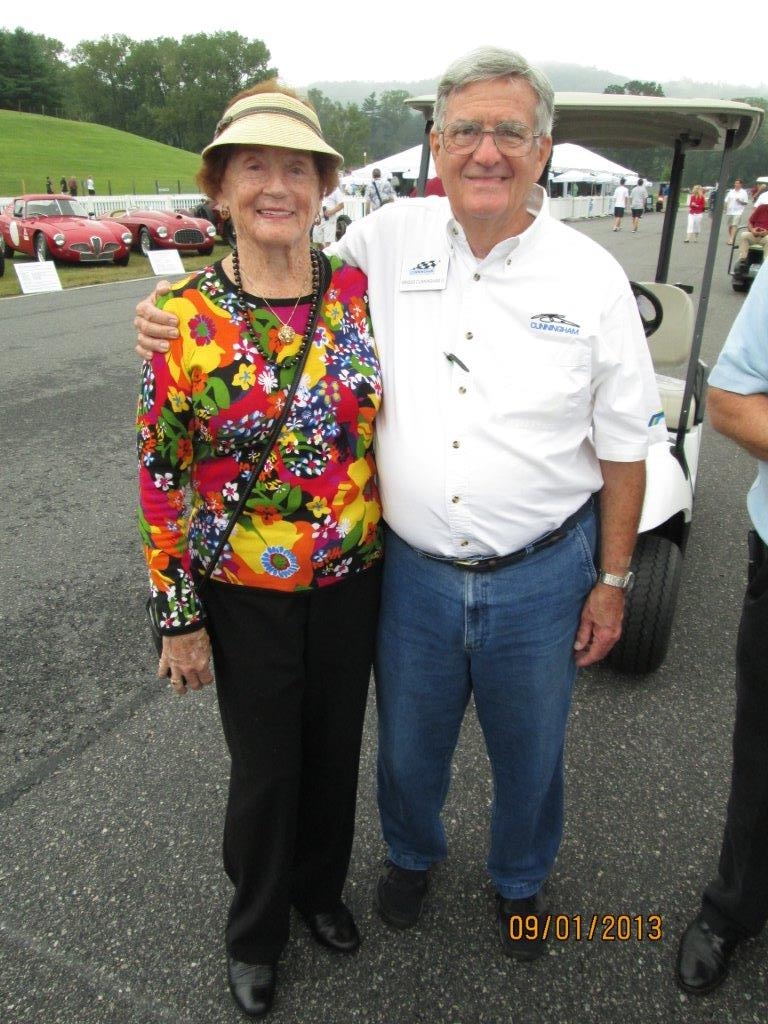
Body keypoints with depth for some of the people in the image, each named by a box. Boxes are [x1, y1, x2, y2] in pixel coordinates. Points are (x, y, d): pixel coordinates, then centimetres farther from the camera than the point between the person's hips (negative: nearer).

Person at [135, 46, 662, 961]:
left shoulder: (590, 277, -7)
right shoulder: (386, 240, -5)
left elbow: (622, 447, -2)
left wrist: (612, 582, 0)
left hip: (540, 576, 0)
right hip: (411, 568, 1)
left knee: (528, 752, 22)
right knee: (408, 746, 23)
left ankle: (520, 879, 54)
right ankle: (411, 853, 57)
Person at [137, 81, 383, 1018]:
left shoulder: (362, 292, -5)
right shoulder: (185, 317, -13)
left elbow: (390, 424, 5)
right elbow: (161, 476, -9)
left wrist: (395, 553, 7)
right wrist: (176, 617, -7)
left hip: (352, 582, 3)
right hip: (246, 596, -2)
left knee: (335, 749, 21)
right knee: (264, 768, 15)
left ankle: (321, 889, 53)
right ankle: (254, 932, 47)